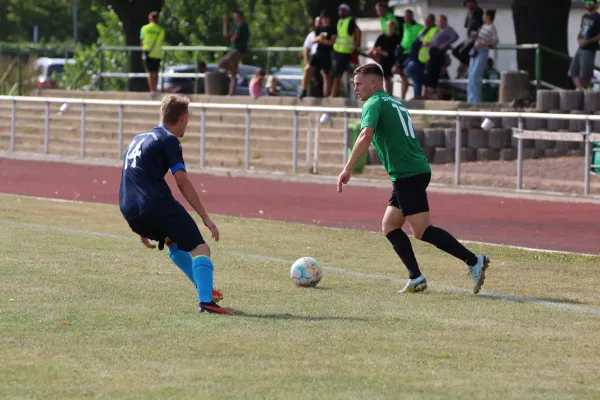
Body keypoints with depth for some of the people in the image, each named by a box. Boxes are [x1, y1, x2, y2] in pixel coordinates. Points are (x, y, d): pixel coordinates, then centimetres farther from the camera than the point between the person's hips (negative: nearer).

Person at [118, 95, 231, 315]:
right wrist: (206, 218, -11)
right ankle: (206, 301, -27)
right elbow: (182, 182, -10)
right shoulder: (169, 140, 0)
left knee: (173, 241, 33)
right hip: (157, 204, -8)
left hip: (130, 212, 8)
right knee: (200, 248, -8)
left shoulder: (138, 139, 26)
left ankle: (203, 287, 36)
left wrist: (143, 229, 36)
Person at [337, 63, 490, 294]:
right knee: (389, 226, 13)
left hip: (407, 174, -9)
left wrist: (347, 169, -22)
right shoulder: (395, 103, 24)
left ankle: (474, 261, -19)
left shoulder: (374, 104, -4)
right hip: (418, 170, 9)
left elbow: (366, 136, -20)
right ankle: (416, 279, 6)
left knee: (422, 230, -12)